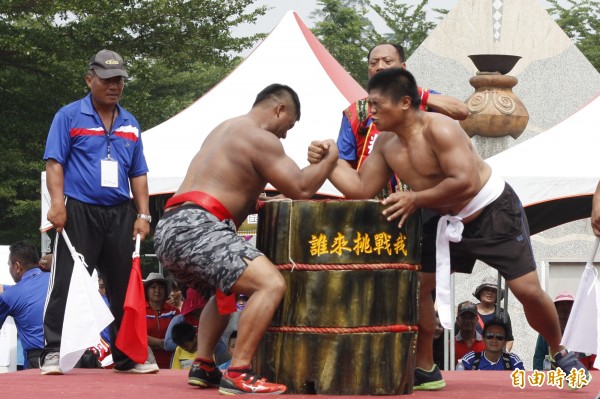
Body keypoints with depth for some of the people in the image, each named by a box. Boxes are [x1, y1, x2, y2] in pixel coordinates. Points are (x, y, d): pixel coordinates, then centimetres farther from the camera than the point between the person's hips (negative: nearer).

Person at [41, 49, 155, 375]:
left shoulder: (130, 124, 17)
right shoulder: (69, 116, 2)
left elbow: (138, 173, 19)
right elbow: (54, 162, -5)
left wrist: (143, 214, 9)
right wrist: (57, 203, -17)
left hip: (120, 214, 5)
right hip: (79, 212, -5)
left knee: (124, 286, 8)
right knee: (66, 283, -8)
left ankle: (127, 356, 16)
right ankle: (53, 352, -4)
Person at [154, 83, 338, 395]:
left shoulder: (227, 129, 28)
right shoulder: (261, 139, -3)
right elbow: (301, 188, -4)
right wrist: (330, 158, 11)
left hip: (169, 231, 10)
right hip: (196, 229, -10)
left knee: (228, 288, 33)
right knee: (271, 284, -18)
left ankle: (202, 366, 21)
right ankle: (237, 375, -22)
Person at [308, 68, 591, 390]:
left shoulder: (438, 129, -30)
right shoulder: (385, 143, -7)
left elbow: (466, 181, -38)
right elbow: (361, 189, -5)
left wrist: (416, 199, -33)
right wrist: (327, 161, -16)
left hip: (494, 211, -7)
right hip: (444, 220, 7)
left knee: (527, 289, -8)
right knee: (416, 284, -2)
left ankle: (561, 355, 16)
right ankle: (425, 370, 10)